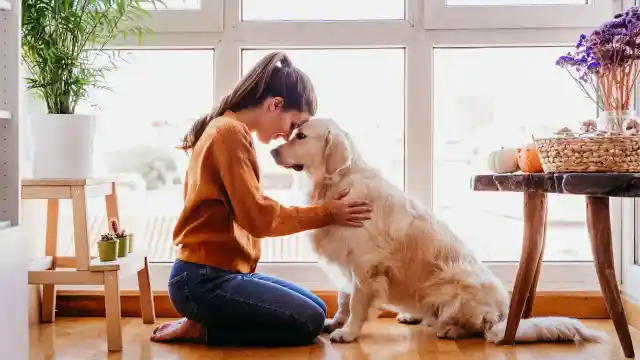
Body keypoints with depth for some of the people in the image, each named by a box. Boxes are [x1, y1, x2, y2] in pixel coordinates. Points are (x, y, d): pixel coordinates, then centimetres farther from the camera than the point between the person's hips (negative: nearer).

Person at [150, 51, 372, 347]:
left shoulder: (225, 129, 16)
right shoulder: (231, 132, -16)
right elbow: (257, 217, -19)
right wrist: (325, 213, -10)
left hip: (219, 271, 10)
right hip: (205, 279, -10)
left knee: (316, 309, 12)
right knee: (309, 322, -10)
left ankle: (204, 322, 8)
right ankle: (201, 329, -3)